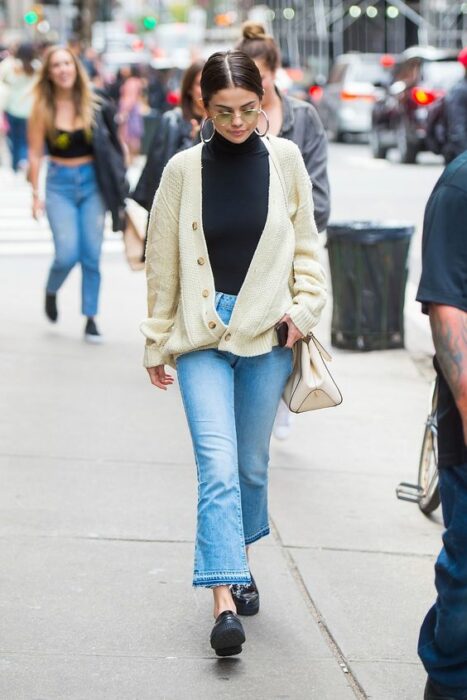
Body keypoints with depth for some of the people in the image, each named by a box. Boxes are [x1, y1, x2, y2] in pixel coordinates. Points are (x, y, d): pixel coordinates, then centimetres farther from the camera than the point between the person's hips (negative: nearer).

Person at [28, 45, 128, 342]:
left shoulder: (94, 106, -1)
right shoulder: (43, 108, -5)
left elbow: (111, 145, 4)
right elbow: (35, 153, -2)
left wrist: (117, 185, 1)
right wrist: (36, 194, -4)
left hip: (92, 182, 1)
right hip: (60, 183, -1)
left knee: (92, 256, 0)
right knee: (67, 254, -9)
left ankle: (91, 318, 9)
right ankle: (51, 291, 23)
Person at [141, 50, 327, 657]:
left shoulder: (284, 158, 1)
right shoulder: (185, 168, -1)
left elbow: (306, 244, 10)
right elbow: (163, 260, 6)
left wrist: (305, 306, -4)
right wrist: (158, 342, 10)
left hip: (266, 332, 1)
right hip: (202, 331, -1)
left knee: (252, 464, 12)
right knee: (218, 466, -12)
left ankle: (240, 564, 34)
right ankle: (224, 598, -15)